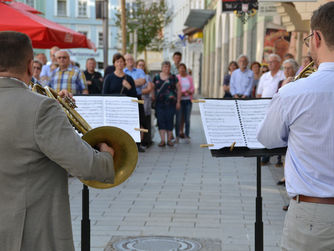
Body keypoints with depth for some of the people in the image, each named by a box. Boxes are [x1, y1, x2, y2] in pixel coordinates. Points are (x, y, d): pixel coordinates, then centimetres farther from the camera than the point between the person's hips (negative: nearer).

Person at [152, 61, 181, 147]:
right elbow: (153, 89, 15)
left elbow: (179, 90, 5)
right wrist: (153, 98, 5)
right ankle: (162, 140, -1)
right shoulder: (156, 77, 8)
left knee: (170, 120, 0)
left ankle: (169, 140, 9)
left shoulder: (173, 78, 4)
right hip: (159, 103, 1)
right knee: (161, 120, -4)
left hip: (170, 103, -1)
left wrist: (178, 102, 1)